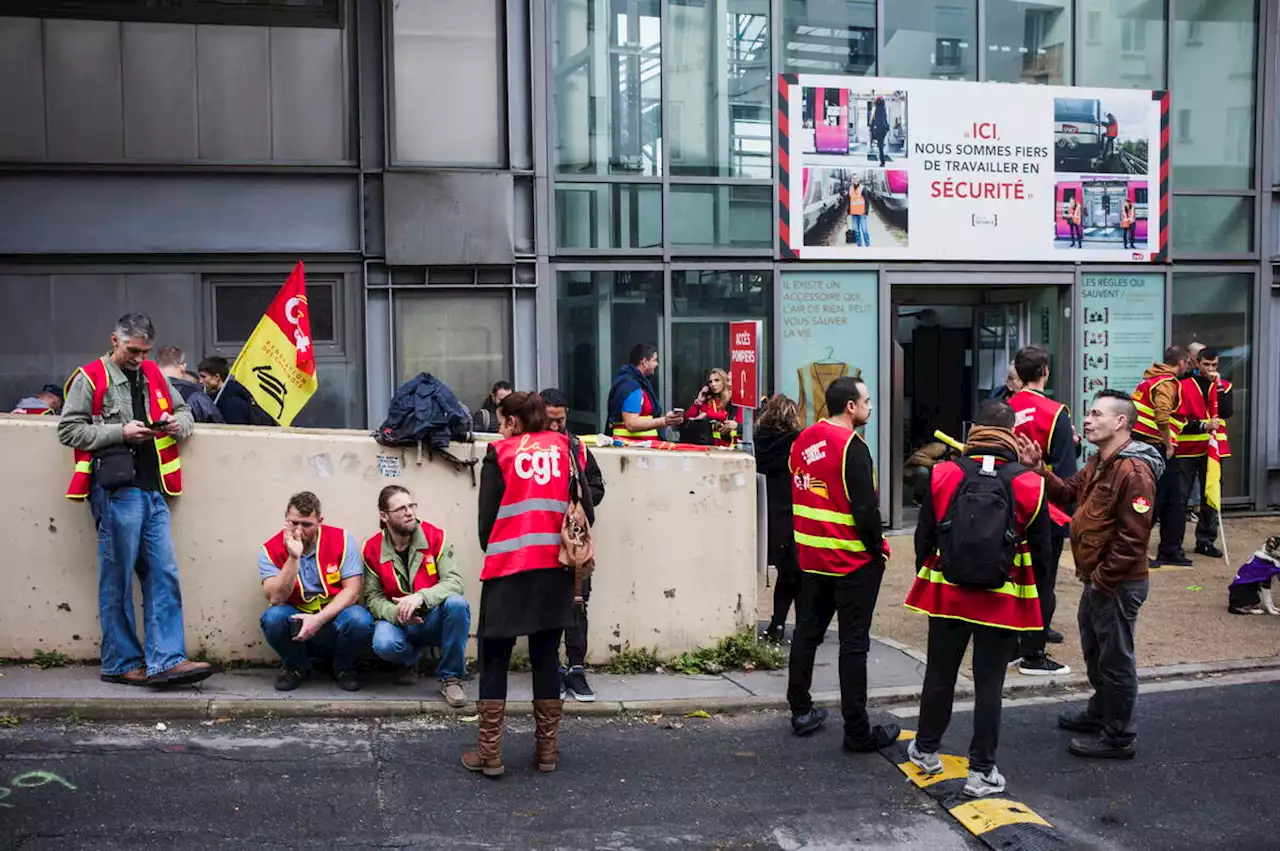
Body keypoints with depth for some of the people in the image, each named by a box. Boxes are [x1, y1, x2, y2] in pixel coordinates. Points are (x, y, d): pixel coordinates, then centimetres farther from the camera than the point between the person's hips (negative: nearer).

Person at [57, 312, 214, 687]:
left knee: (163, 575, 0)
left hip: (154, 490, 6)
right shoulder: (90, 377, 0)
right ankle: (122, 663, 10)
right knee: (118, 580, 1)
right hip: (116, 490, -6)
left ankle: (166, 660, 0)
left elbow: (184, 411, 26)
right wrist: (120, 432, -13)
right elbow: (68, 430, -4)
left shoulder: (153, 374, 18)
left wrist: (178, 423, 2)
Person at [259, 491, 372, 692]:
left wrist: (319, 619, -25)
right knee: (273, 617, -31)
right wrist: (293, 557, -29)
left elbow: (352, 590, -13)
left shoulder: (342, 540, -9)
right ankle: (296, 667, 1)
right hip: (296, 622, 1)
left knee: (359, 619, -33)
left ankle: (344, 667, 2)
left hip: (334, 619, 0)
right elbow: (276, 599, -19)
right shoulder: (271, 550, -8)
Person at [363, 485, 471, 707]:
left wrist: (420, 597, -34)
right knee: (384, 644, -34)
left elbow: (454, 582, -17)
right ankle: (409, 661, 8)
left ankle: (450, 677, -14)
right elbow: (373, 598, -5)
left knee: (457, 603, -33)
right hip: (397, 622, 0)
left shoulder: (435, 537, -10)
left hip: (434, 619, 0)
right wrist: (395, 613, -26)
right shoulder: (372, 549, -5)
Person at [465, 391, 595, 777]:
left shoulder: (501, 453, 1)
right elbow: (586, 512, 4)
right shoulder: (567, 449, 8)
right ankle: (547, 749, 15)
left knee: (494, 659, 5)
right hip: (555, 569, 3)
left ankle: (490, 753, 3)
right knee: (546, 657, 11)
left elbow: (487, 517, -1)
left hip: (509, 569, -3)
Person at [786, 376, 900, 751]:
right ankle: (857, 730, 3)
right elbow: (865, 507, -20)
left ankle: (801, 711, 24)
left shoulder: (803, 440, 6)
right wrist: (878, 550, -8)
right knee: (853, 644, -2)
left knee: (807, 632, 16)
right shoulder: (851, 446, -17)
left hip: (811, 557, 7)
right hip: (853, 562, -7)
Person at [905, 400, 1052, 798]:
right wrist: (1036, 605, 11)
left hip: (948, 593, 2)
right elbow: (1041, 550, -4)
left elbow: (924, 537, 0)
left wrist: (925, 579, 16)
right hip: (1003, 601, -1)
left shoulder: (944, 476, -8)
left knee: (940, 674, 16)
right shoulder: (1029, 485, -11)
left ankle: (926, 750, 32)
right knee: (989, 684, 6)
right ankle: (981, 770, 11)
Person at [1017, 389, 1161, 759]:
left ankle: (1118, 737, 16)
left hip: (1118, 585, -10)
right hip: (1096, 580, 10)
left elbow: (1133, 535, -26)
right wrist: (1038, 468, -2)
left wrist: (1102, 577, -20)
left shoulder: (1134, 470, -23)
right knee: (1094, 652, 25)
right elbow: (1068, 493, 12)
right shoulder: (1098, 464, 11)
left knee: (1115, 659, 3)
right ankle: (1100, 712, 44)